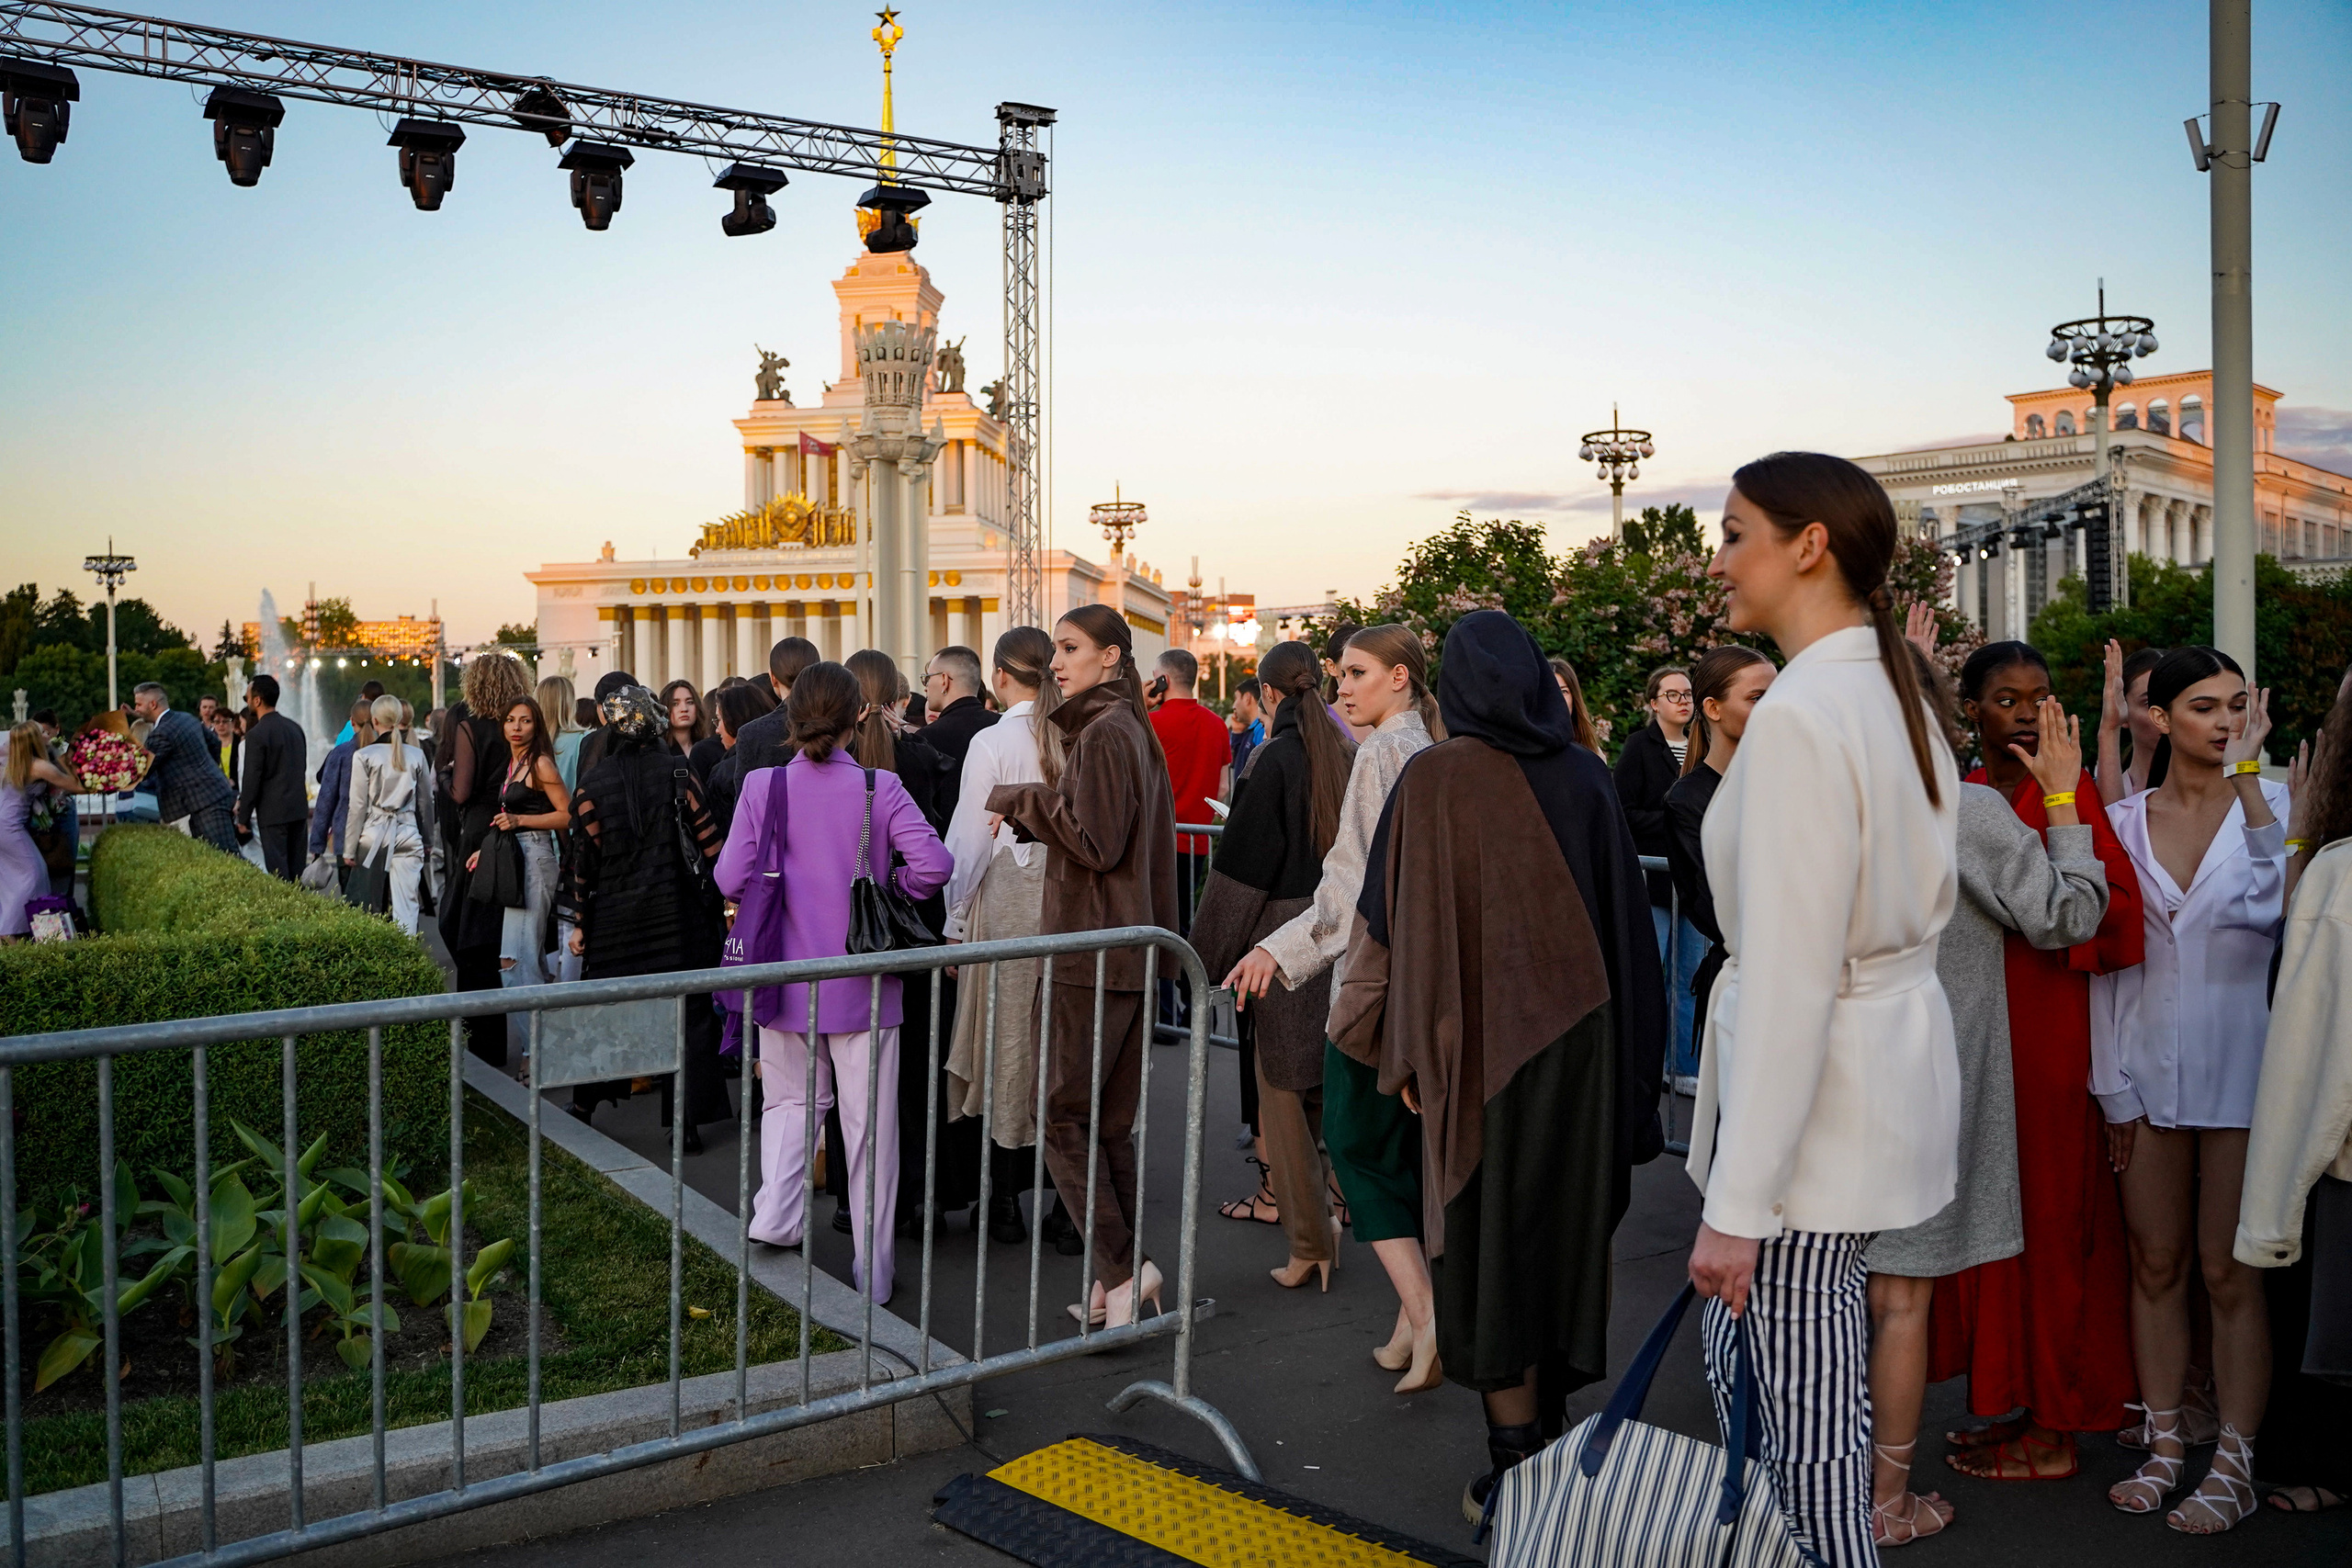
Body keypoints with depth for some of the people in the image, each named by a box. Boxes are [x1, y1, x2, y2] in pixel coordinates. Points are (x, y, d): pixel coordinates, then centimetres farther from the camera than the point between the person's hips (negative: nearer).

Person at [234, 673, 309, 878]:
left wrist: (243, 819, -5)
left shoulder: (257, 734, -13)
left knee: (278, 872, -4)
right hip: (299, 809, 7)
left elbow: (252, 780, -13)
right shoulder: (295, 728, 9)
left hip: (273, 813, -7)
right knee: (296, 869, 12)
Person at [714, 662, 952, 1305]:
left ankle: (776, 1210, 0)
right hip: (864, 981, -2)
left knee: (791, 1099, 22)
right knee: (869, 1120, 8)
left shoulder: (763, 786, -5)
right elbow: (933, 865, -16)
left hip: (787, 978, 2)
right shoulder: (880, 787, -9)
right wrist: (889, 893, 3)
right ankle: (873, 1270, 15)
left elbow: (731, 878, -5)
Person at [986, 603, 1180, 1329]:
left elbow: (1096, 843, -18)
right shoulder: (1133, 730, 16)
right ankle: (1121, 1277, 14)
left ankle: (1121, 1268, -5)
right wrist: (1034, 810, 14)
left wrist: (1026, 800, -8)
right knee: (1111, 1125, 11)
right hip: (1129, 947, 10)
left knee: (1063, 1116, -5)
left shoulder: (1103, 733, -13)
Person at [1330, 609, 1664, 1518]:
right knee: (1567, 1222, 16)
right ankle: (1554, 1423, 30)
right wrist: (1628, 1052, 14)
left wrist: (1409, 1051, -2)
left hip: (1483, 1038, -4)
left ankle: (1515, 1469, 7)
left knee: (1490, 1238, 4)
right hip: (1585, 1034, 4)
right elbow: (1628, 914, 6)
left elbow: (1398, 922, -10)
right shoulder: (1585, 776, 1)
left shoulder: (1433, 779, -9)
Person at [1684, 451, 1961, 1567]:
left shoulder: (1800, 717, -19)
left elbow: (1788, 977, -22)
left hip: (1814, 1094, -9)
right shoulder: (1902, 697, 10)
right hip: (1898, 1058, 9)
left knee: (1798, 1431, 2)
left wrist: (1737, 1203, -18)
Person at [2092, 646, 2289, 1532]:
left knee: (2228, 1271, 3)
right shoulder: (2124, 822, 5)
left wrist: (2245, 775, -24)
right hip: (2150, 1070, 3)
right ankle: (2165, 1448, 23)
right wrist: (2114, 1083, 5)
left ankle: (2234, 1467, 14)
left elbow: (2276, 905, -23)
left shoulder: (2270, 805, -2)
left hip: (2238, 1068, -3)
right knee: (2155, 1264, 10)